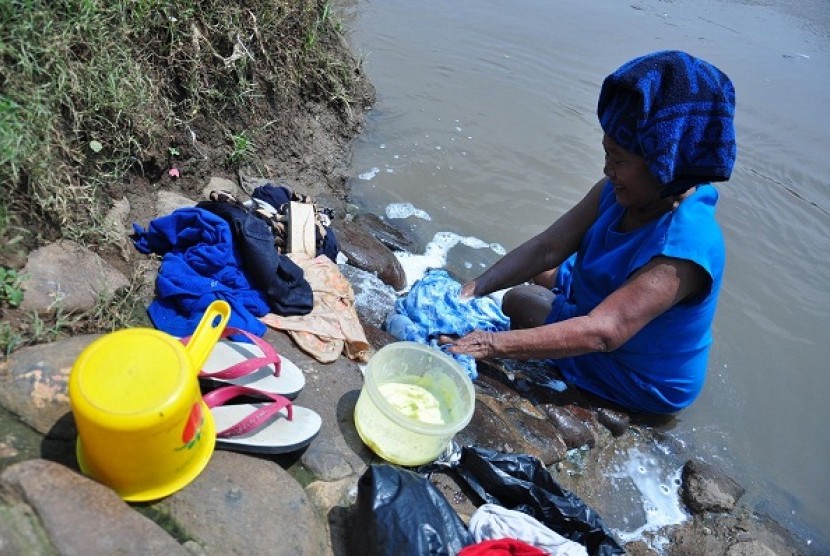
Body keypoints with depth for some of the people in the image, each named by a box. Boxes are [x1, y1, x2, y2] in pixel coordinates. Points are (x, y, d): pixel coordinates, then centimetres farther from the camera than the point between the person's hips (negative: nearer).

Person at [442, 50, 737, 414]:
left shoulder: (684, 246, -38)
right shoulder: (617, 193, -14)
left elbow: (603, 333, -45)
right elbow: (547, 247, -17)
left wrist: (494, 344, -51)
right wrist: (475, 288, -29)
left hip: (645, 383, -7)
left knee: (518, 301, -8)